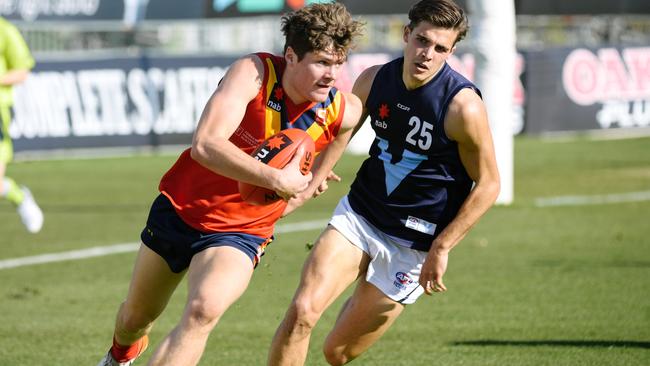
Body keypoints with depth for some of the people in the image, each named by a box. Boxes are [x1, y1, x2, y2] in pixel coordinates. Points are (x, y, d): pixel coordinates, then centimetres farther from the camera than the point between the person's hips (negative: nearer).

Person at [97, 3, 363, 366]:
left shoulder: (344, 112, -14)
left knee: (203, 312, -31)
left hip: (240, 233, 0)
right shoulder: (252, 73, -25)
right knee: (136, 316, 21)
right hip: (180, 210, 0)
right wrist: (278, 180, -39)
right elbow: (205, 145, -38)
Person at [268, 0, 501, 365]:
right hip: (358, 215, 3)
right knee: (302, 312, -19)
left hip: (414, 241, -3)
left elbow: (488, 184, -10)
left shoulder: (463, 106, -20)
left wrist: (441, 248, -12)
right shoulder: (373, 80, -5)